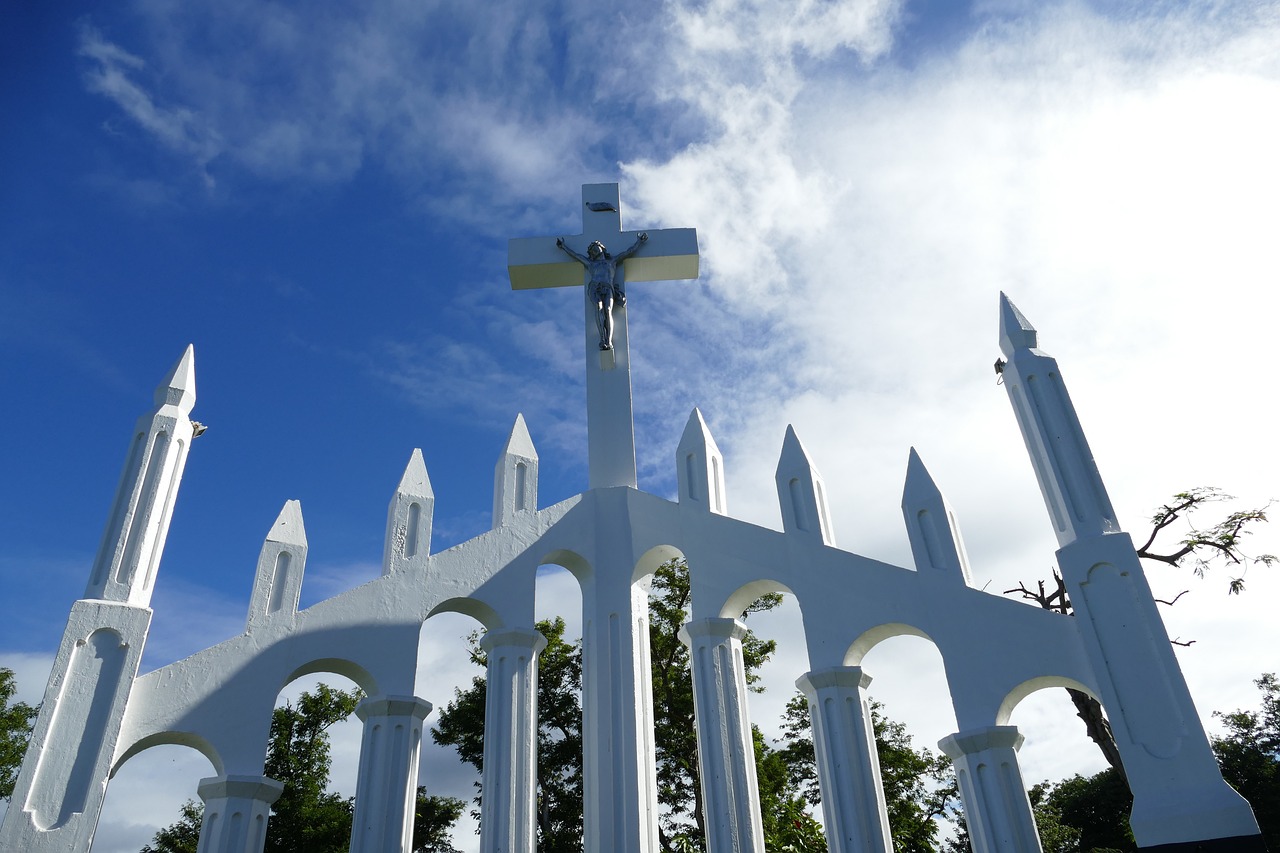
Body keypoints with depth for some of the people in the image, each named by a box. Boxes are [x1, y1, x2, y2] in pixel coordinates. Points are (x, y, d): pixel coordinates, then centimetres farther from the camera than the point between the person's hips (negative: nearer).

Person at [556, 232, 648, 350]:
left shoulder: (612, 260, 36)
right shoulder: (590, 263, 37)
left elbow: (630, 251, 39)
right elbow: (574, 255, 47)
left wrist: (640, 241, 42)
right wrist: (563, 246, 57)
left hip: (608, 288, 0)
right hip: (595, 287, 0)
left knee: (608, 310, -29)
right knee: (599, 307, -32)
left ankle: (609, 341, -43)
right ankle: (602, 340, -45)